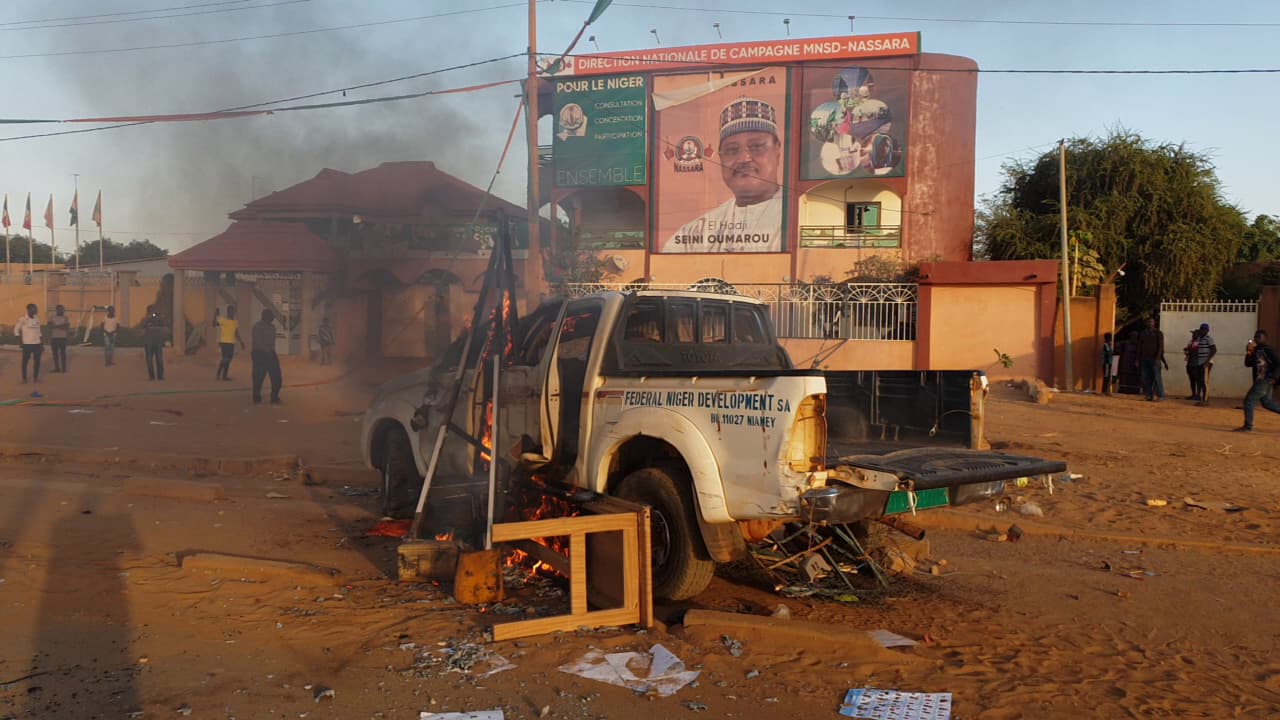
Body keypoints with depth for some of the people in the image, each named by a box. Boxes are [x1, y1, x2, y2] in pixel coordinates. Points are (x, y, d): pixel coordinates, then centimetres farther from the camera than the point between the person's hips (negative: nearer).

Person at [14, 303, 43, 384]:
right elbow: (16, 330, -2)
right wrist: (20, 341, -7)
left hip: (37, 343, 5)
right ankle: (24, 378, 10)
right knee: (25, 361, 2)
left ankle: (35, 378, 14)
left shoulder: (37, 319, 10)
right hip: (27, 344, -5)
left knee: (37, 361, 5)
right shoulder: (23, 319, -6)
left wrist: (42, 344, 13)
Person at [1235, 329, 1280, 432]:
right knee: (1267, 402, 17)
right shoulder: (1256, 350, 12)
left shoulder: (1267, 349, -12)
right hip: (1260, 380, 9)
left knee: (1249, 400, -8)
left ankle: (1248, 426, -4)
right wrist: (1248, 353, -3)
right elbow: (1248, 364, 11)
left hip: (1264, 380, -9)